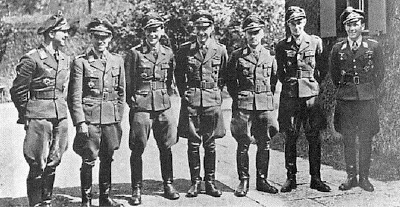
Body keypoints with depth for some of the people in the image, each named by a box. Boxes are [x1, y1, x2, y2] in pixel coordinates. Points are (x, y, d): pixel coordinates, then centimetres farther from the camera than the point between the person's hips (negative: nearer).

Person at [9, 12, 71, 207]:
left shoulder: (65, 60, 11)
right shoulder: (32, 59, -10)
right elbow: (17, 91, -5)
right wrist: (26, 115, 3)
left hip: (60, 117, 6)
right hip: (39, 118, -6)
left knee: (52, 163, 12)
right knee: (37, 166, -1)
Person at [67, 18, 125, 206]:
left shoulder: (117, 61, 9)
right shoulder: (80, 62, -4)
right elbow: (75, 96, -7)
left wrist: (119, 118, 10)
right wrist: (80, 122, -12)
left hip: (111, 119, 4)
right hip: (89, 119, -4)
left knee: (107, 159, 12)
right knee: (89, 160, 0)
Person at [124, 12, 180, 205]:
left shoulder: (168, 53, 8)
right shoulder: (134, 53, -3)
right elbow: (128, 82, 1)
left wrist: (167, 97, 14)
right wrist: (131, 101, -1)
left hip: (163, 106, 4)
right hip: (140, 106, -3)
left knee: (166, 147, 10)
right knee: (137, 149, 0)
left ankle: (168, 185, 23)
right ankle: (136, 189, 11)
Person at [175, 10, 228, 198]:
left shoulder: (220, 50, 2)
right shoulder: (185, 50, 2)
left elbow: (224, 76, 14)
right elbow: (179, 75, 14)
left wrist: (216, 92, 9)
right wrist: (184, 93, 9)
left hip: (212, 100, 0)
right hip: (191, 100, 0)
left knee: (210, 143, 5)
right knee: (193, 143, 2)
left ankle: (210, 182, 14)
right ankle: (195, 182, 11)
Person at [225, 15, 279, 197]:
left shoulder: (270, 56, 8)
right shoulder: (237, 56, 2)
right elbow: (229, 80, 8)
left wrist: (267, 96, 12)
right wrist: (238, 97, 4)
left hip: (265, 105, 2)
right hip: (243, 106, -2)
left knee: (264, 144, 6)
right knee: (243, 144, -2)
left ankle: (262, 180, 17)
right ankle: (243, 181, 7)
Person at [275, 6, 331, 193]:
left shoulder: (316, 42, 6)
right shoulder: (281, 46, 7)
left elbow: (323, 70, 12)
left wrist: (314, 84, 6)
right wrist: (289, 83, 6)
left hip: (311, 95, 0)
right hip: (290, 97, 0)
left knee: (314, 138, 1)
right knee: (290, 138, 1)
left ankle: (316, 178, 9)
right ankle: (291, 178, 10)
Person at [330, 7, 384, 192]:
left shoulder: (374, 47, 2)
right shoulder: (337, 49, 5)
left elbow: (380, 73, 9)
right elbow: (333, 74, 15)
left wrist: (369, 91, 9)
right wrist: (344, 89, 12)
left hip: (367, 100, -1)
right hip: (345, 100, 1)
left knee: (366, 140, 2)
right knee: (348, 141, 4)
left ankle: (364, 177, 12)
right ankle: (351, 177, 14)